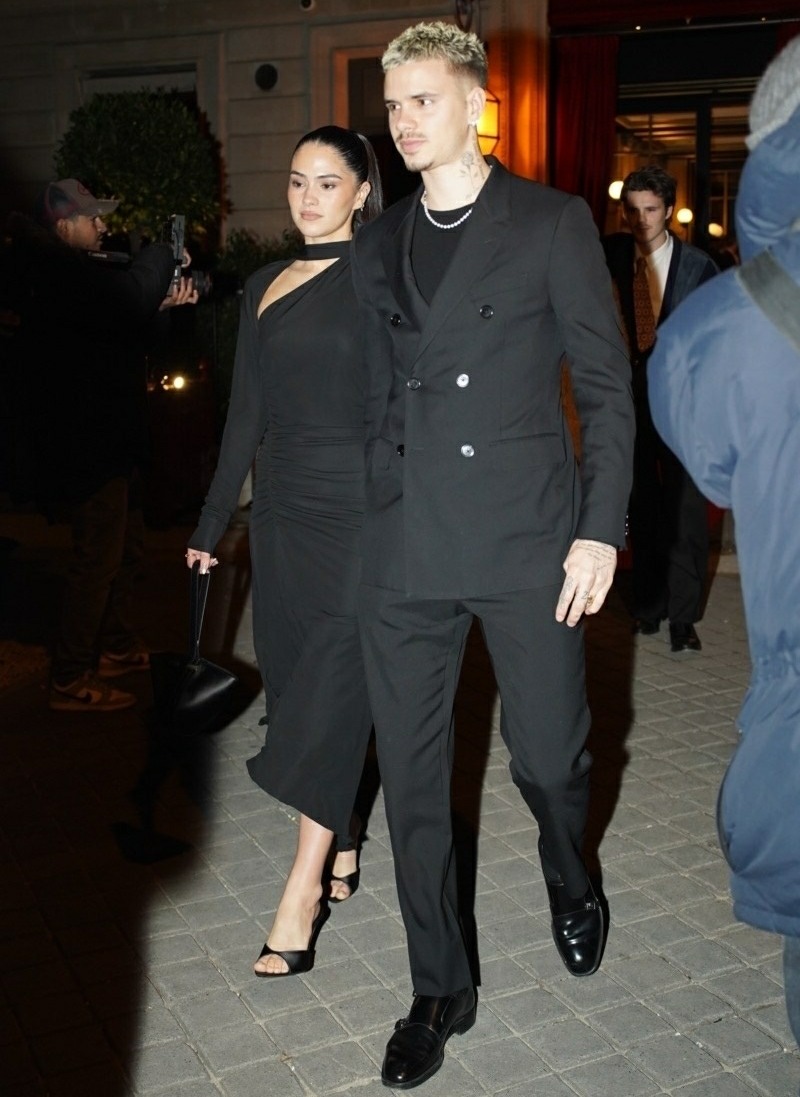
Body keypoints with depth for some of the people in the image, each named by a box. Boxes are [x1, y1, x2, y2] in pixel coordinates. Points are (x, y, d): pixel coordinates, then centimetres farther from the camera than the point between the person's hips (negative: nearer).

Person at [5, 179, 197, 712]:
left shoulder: (77, 268, 14)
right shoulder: (58, 272, -19)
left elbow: (127, 324, 17)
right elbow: (127, 297, -33)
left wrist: (163, 301, -1)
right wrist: (161, 256, -15)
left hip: (108, 438, 11)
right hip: (85, 443, -11)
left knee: (127, 547, 20)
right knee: (99, 558, -5)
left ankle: (117, 647, 35)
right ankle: (71, 681, 5)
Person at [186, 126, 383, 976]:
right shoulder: (264, 287, 13)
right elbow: (246, 416, 15)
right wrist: (211, 523, 15)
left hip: (359, 511, -6)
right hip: (283, 511, 6)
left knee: (328, 695, -5)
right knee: (297, 684, 10)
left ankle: (301, 898, 1)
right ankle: (340, 851, 27)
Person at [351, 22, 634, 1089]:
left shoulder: (553, 222, 1)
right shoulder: (377, 246, 13)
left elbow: (607, 386, -1)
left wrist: (600, 529, -8)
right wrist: (381, 515, 11)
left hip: (529, 541, -3)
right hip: (406, 554, 4)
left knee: (549, 756, 7)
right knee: (413, 779, 6)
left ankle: (571, 883, 43)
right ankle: (440, 990, 25)